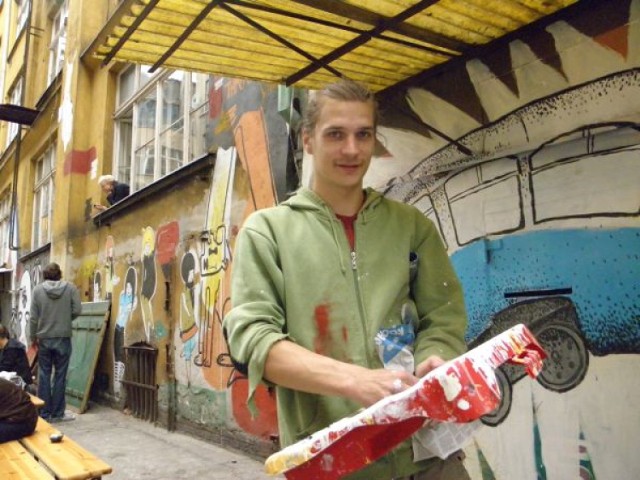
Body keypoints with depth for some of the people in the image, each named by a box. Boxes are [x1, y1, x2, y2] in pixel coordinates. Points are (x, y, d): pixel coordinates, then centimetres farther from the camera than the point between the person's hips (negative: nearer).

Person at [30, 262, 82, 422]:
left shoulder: (37, 289, -2)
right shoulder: (70, 288, -4)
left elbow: (34, 317, -1)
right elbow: (77, 310, -7)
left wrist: (33, 337, 10)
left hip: (44, 338, 1)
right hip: (63, 338, -1)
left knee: (44, 375, 9)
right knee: (60, 376, 5)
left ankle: (44, 413, 14)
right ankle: (57, 413, 10)